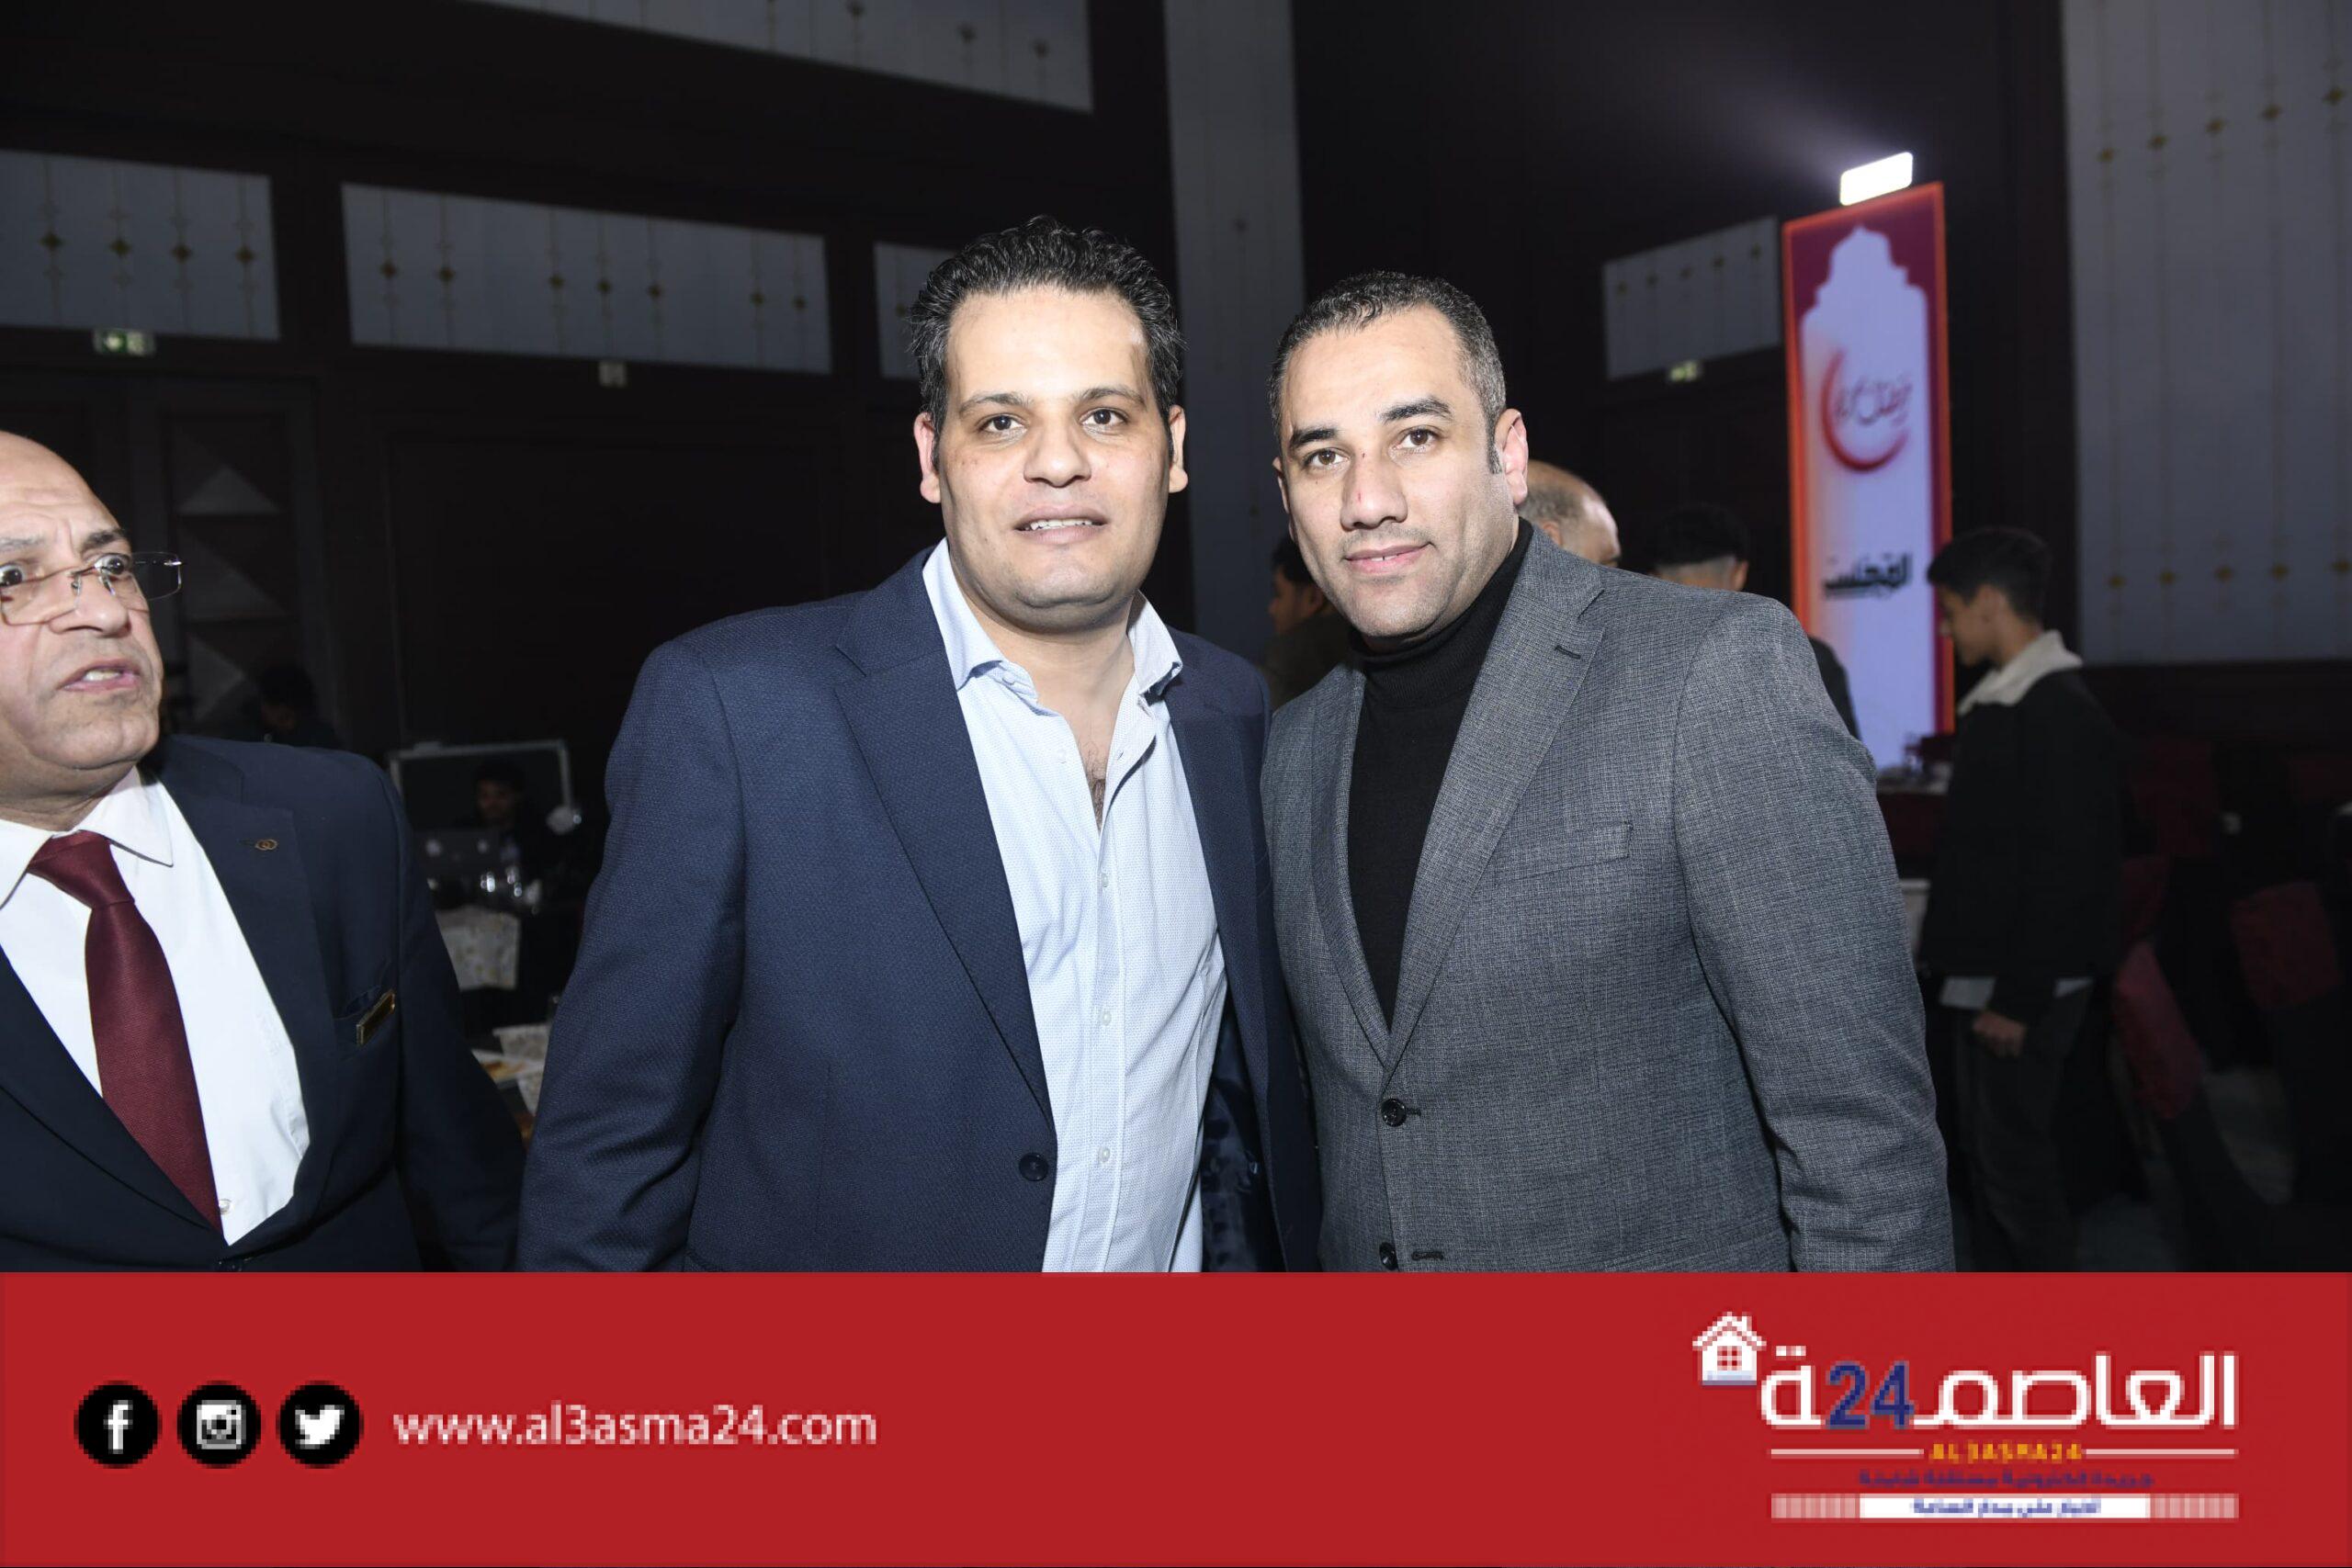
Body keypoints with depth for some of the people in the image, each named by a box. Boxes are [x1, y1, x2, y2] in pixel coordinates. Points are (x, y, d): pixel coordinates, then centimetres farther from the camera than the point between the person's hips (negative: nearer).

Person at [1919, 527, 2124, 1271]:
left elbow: (2063, 870, -21)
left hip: (2025, 985, -10)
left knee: (2015, 1155, -1)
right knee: (1986, 1150, 16)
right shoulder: (2000, 703, 13)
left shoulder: (2060, 714, -17)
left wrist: (2018, 998, -20)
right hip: (1985, 973, 10)